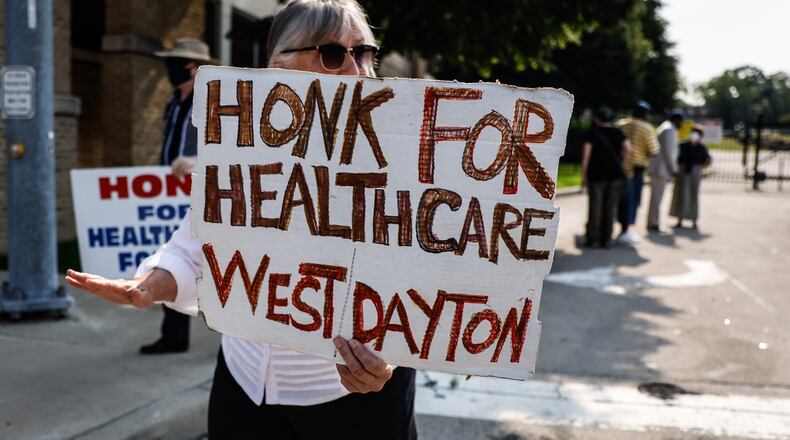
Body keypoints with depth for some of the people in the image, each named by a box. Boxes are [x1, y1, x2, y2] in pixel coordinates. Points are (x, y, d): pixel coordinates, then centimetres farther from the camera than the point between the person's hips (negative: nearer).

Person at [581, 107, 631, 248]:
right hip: (615, 174, 2)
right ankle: (606, 239, 7)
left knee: (594, 206, 4)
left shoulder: (591, 133, 0)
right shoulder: (617, 132, 7)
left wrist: (584, 175, -4)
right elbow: (627, 148, -7)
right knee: (610, 207, 6)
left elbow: (586, 154, -8)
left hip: (596, 174, -2)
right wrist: (619, 161, 7)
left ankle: (592, 238, 4)